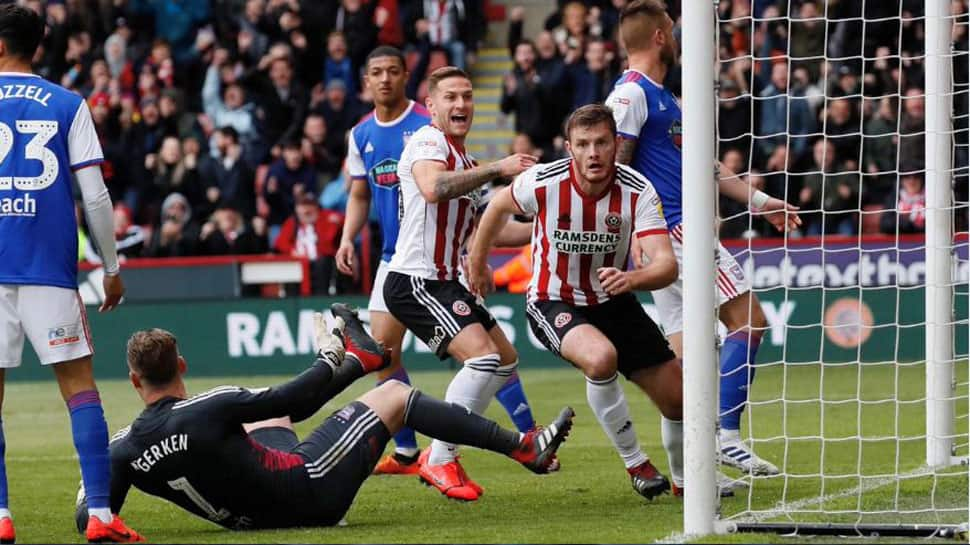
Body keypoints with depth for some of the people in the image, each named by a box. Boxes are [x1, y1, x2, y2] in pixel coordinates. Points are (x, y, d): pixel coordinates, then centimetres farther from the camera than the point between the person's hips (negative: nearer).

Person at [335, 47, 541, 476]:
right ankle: (405, 452, 10)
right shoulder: (361, 135, 7)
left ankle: (530, 438, -7)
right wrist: (347, 239, 2)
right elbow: (360, 195, 19)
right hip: (396, 258, 6)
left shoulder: (427, 126, -10)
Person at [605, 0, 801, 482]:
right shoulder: (632, 94, -9)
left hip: (679, 232, 10)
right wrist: (634, 235, -23)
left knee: (682, 350, 8)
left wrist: (759, 200, 28)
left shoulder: (662, 97, 22)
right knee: (749, 320, -12)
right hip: (670, 230, -10)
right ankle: (725, 435, -16)